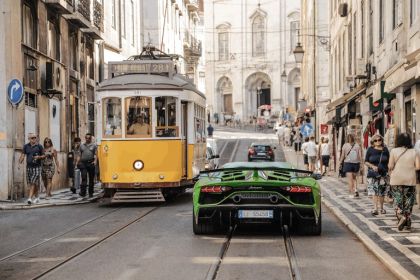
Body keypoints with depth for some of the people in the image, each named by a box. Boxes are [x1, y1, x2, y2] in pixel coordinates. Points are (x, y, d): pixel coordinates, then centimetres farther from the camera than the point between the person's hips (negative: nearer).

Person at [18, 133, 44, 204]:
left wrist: (39, 157, -16)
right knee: (30, 183, 7)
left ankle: (30, 198, -15)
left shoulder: (39, 146, 0)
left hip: (36, 167, -4)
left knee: (33, 183, -12)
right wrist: (20, 163, -8)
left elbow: (43, 156, 6)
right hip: (28, 167, 4)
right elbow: (23, 155, 5)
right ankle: (36, 197, 23)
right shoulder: (26, 146, 7)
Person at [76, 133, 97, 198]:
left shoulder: (93, 145, 9)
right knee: (84, 177, -12)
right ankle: (83, 192, -15)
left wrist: (95, 161, -17)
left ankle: (91, 193, 13)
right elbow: (80, 155, 16)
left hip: (90, 163, -1)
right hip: (83, 163, 1)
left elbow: (95, 154, 0)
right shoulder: (82, 146, 16)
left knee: (91, 178, 5)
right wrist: (77, 162, 4)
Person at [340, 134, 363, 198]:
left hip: (348, 163, -3)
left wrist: (340, 162, 8)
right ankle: (355, 189, 3)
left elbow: (342, 156, -2)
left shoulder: (345, 145, -3)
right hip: (356, 163, 3)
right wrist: (361, 163, 6)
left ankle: (352, 193, -4)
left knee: (350, 179, -1)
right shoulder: (357, 145, 2)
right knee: (354, 177, 20)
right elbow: (360, 156, 0)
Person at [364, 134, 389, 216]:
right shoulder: (370, 150, 1)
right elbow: (366, 162, 3)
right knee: (374, 191, -11)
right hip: (373, 173, -2)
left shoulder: (385, 150, 6)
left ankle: (381, 208, 18)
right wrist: (372, 166, -14)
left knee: (382, 192, 5)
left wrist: (388, 171, 2)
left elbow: (388, 162, 11)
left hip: (383, 173, 2)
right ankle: (375, 208, -18)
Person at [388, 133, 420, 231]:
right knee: (408, 201, 10)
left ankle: (401, 216, -17)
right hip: (410, 180, 2)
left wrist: (390, 169, 14)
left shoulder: (394, 151, -5)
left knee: (397, 200, 6)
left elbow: (390, 166, -7)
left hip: (397, 180, -2)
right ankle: (408, 223, 12)